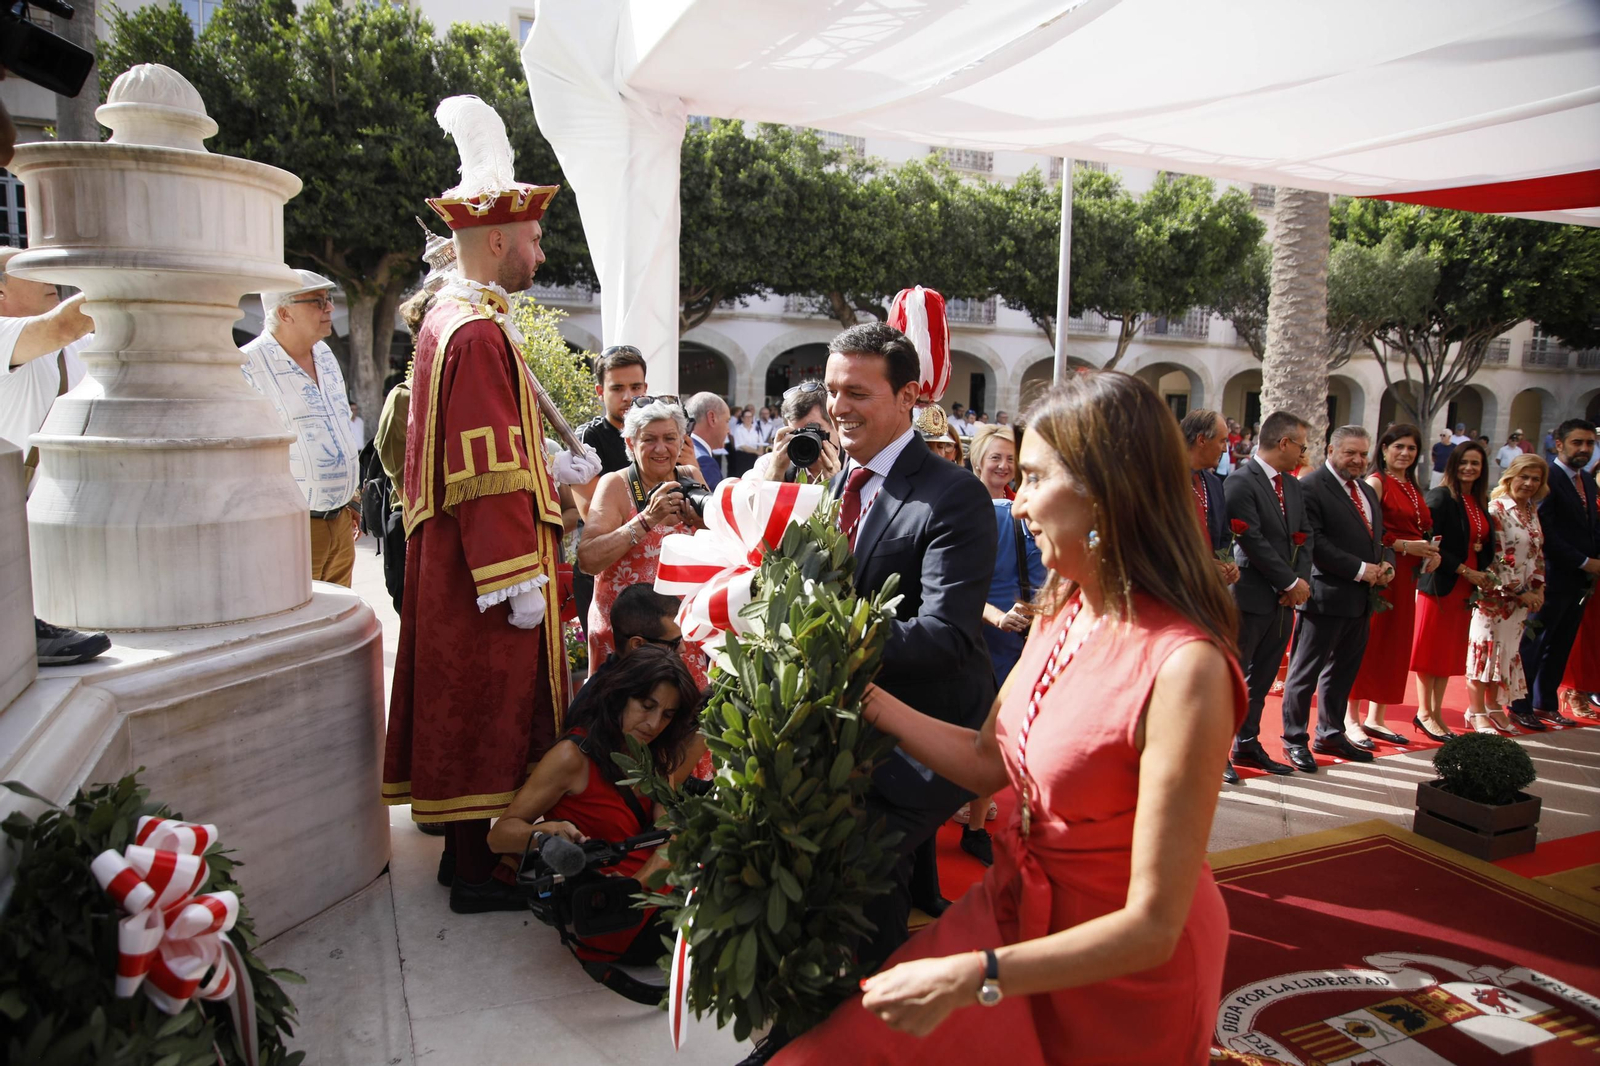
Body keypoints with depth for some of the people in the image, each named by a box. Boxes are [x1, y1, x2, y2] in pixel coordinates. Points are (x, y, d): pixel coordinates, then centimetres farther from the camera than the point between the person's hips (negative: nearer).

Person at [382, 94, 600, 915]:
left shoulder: (449, 318, 15)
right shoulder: (478, 334, -18)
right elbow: (487, 472, -23)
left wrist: (554, 471, 17)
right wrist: (520, 580, -21)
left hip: (454, 559, 10)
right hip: (482, 566, -10)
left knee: (470, 706, 17)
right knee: (480, 708, 0)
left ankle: (464, 847, 29)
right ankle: (475, 872, 13)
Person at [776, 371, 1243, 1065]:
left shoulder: (1183, 668, -28)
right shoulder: (1061, 611, -3)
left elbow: (1152, 927, -25)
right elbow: (987, 761, 5)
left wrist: (967, 979, -26)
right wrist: (862, 695, -1)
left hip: (1121, 978, -5)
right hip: (1014, 912, 6)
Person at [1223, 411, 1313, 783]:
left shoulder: (1294, 486, 14)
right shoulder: (1240, 482, -13)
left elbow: (1304, 538, 13)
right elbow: (1253, 541, -18)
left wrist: (1302, 580, -4)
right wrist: (1291, 582, -13)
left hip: (1284, 599, 8)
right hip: (1250, 597, -8)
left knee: (1261, 679, 15)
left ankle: (1248, 744, 26)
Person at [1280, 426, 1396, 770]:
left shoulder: (1367, 491, 17)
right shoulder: (1311, 487, -11)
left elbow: (1378, 538, 22)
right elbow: (1314, 542, -18)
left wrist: (1386, 563, 1)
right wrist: (1359, 570, -18)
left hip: (1361, 599, 9)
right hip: (1326, 596, -8)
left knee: (1343, 670, 17)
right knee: (1306, 671, 2)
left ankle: (1330, 734, 31)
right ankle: (1294, 740, 12)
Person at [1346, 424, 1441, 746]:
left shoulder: (1413, 488, 18)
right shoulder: (1376, 482, -6)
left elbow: (1421, 531, 23)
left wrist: (1429, 554, 4)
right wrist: (1405, 546, -19)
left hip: (1406, 577, 8)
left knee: (1395, 645, 10)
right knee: (1368, 643, -5)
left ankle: (1375, 718, 19)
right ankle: (1351, 719, 2)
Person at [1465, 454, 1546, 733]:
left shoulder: (1532, 514, 11)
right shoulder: (1496, 509, -11)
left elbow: (1538, 554, 16)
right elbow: (1494, 557, -16)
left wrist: (1538, 589, 3)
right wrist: (1520, 592, -13)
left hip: (1523, 598, 7)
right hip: (1494, 595, -7)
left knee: (1507, 652, 11)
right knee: (1485, 649, -2)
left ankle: (1493, 706, 21)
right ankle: (1476, 712, 6)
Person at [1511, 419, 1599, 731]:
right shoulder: (1547, 479, -12)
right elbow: (1547, 533, -17)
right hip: (1554, 577, -8)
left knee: (1560, 646, 14)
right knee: (1534, 644, 1)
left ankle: (1546, 705, 24)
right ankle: (1520, 706, 10)